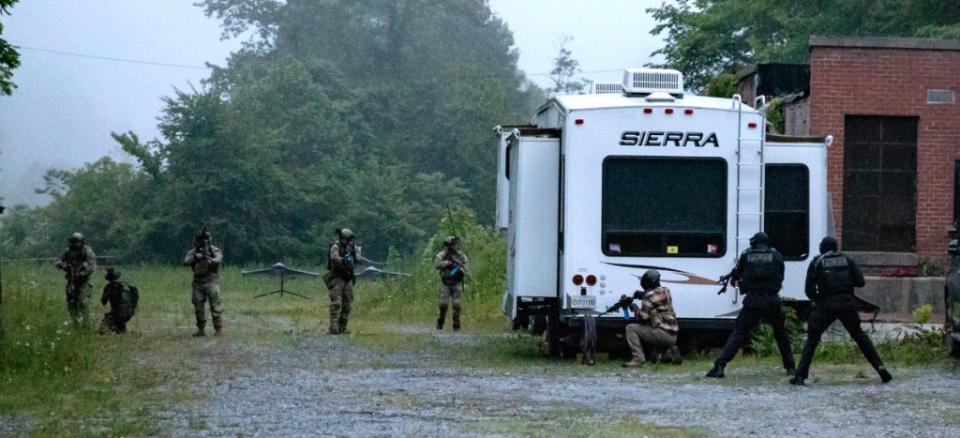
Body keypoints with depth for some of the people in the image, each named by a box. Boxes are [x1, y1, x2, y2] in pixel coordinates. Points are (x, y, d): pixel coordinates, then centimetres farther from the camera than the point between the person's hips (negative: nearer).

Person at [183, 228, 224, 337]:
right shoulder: (193, 252, 9)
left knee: (215, 306, -9)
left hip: (211, 282, -3)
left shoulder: (215, 250, 2)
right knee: (198, 308, 7)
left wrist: (210, 260, -33)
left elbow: (219, 260, -16)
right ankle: (201, 330, 16)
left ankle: (219, 329, -7)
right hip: (198, 282, 4)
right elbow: (185, 262, -4)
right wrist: (195, 257, -19)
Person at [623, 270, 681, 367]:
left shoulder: (651, 296, -11)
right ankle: (669, 351, 16)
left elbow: (643, 317, -13)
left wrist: (634, 307, 2)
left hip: (663, 334, -9)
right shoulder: (665, 292, 16)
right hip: (673, 336, 9)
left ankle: (638, 359, -12)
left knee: (631, 328, -7)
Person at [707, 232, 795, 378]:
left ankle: (719, 366, -13)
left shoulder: (746, 256, 4)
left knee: (738, 333, 0)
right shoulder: (776, 256, 6)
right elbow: (780, 277, 15)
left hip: (752, 302, -1)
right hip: (772, 302, 1)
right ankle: (790, 367, 25)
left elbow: (737, 274, 11)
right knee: (781, 335, 21)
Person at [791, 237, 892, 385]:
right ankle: (880, 368, 8)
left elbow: (809, 289, 1)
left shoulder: (817, 262, 7)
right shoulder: (846, 260, 12)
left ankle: (800, 375, -4)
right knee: (860, 337, 17)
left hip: (827, 305, -2)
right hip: (848, 304, 2)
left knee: (812, 339, 7)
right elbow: (860, 282, 8)